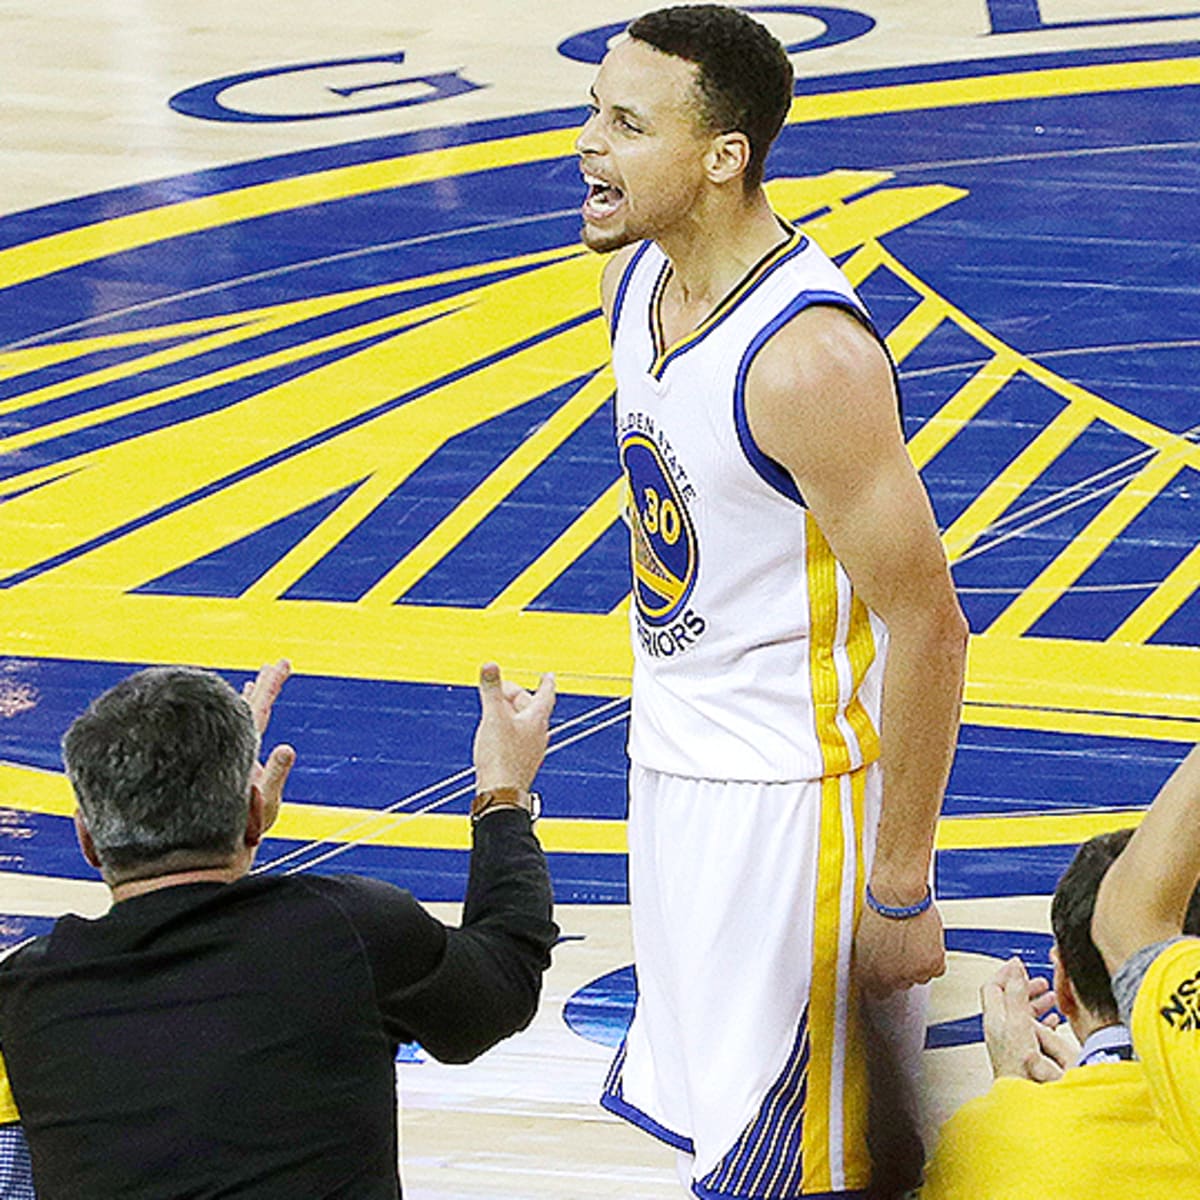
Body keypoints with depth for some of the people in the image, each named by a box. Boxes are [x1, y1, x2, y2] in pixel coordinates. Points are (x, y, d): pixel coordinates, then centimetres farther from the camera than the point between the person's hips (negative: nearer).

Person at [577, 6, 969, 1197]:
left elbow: (926, 628, -23)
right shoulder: (635, 275, 1)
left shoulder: (806, 358, -26)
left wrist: (901, 889, -18)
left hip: (792, 800, -9)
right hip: (673, 773, 9)